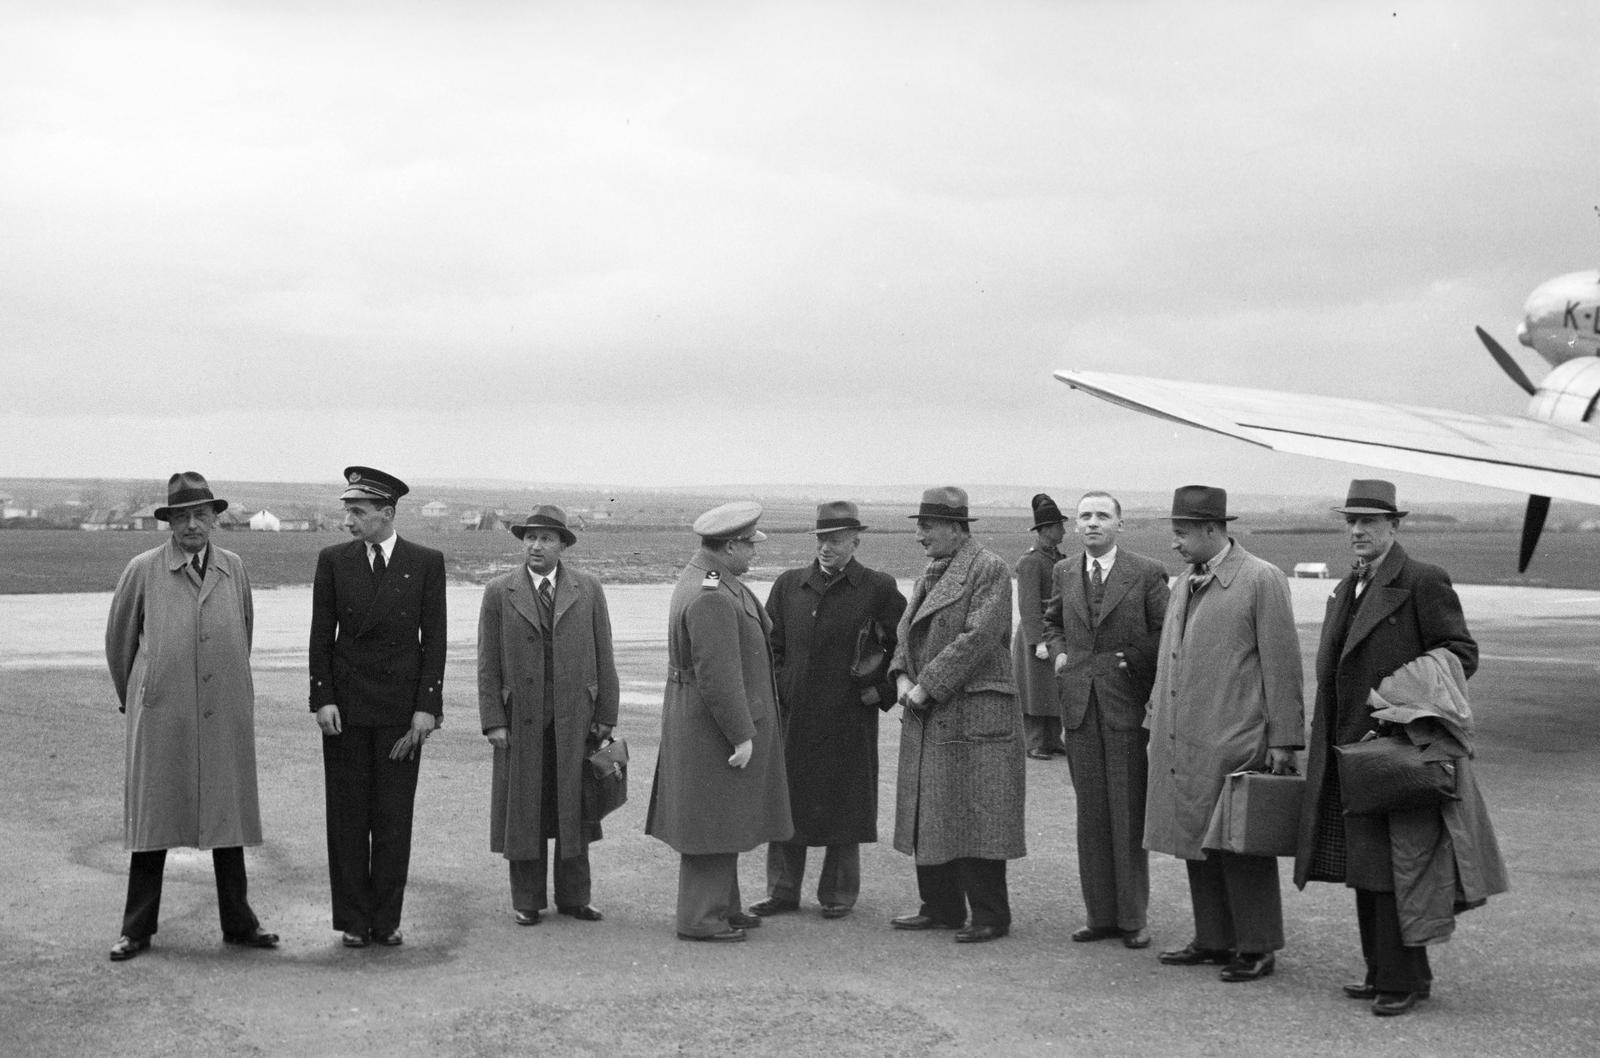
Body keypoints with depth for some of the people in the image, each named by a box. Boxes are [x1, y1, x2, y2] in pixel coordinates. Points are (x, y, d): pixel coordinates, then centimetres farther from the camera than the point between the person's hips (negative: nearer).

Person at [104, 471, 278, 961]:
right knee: (151, 818, 3)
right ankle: (137, 929, 13)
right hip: (161, 717, -2)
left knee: (229, 815, 7)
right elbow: (119, 639, 9)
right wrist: (129, 696, 17)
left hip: (226, 715, 3)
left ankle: (238, 923, 17)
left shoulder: (233, 569, 6)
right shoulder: (143, 570, -2)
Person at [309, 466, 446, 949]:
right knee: (348, 816, 4)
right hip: (346, 707, 1)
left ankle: (386, 919, 11)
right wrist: (323, 699, -4)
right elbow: (321, 636, 5)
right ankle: (353, 920, 12)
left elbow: (434, 639, 1)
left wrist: (426, 706, -6)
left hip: (402, 708, -1)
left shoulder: (426, 563, 1)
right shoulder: (334, 561, 4)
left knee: (394, 818, 3)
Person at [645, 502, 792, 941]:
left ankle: (723, 906, 28)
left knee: (722, 819, 18)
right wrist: (741, 735, -22)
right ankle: (700, 918, 5)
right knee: (713, 820, -3)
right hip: (715, 724, -11)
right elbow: (717, 675, -26)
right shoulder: (711, 598, -25)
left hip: (708, 722, 11)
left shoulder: (704, 578, 10)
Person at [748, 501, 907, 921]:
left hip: (849, 718, -3)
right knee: (786, 803, 7)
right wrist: (774, 691, 3)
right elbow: (770, 646, 13)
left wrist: (883, 690, -2)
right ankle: (782, 890, 18)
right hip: (792, 716, 3)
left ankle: (838, 894, 17)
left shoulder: (878, 589, -2)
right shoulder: (788, 584, 8)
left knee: (843, 806, 4)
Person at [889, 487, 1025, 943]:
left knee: (975, 816, -4)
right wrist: (902, 678, 0)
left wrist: (926, 686, -17)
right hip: (929, 717, 9)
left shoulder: (989, 570, -10)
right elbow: (907, 631, 19)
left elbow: (979, 638, -18)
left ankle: (989, 917, 4)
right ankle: (941, 907, 22)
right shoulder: (931, 573, 16)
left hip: (973, 713, -9)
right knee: (930, 814, 12)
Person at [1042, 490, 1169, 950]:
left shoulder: (1146, 573, -2)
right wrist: (1059, 652, 10)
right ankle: (1100, 915, 14)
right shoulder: (1064, 573, 11)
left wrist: (1131, 660, -10)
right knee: (1091, 813, 7)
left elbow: (1164, 633, -1)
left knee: (1129, 813, -1)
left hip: (1127, 704, -4)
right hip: (1080, 705, 4)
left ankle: (1133, 918, 7)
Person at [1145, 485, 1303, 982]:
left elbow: (1282, 665, -9)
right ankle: (1213, 939, 23)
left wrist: (1283, 739, -11)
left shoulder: (1262, 580, -8)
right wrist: (1157, 724, 16)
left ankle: (1256, 948, 9)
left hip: (1235, 744, -7)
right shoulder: (1185, 585, 15)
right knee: (1197, 846, 12)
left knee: (1242, 848, 0)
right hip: (1183, 744, 7)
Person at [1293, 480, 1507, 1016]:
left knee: (1395, 865, -6)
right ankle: (1383, 971, 21)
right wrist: (1327, 738, 16)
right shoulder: (1348, 589, 15)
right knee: (1364, 866, 12)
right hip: (1353, 748, 8)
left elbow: (1461, 653, -9)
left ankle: (1403, 980, 1)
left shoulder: (1423, 582, -9)